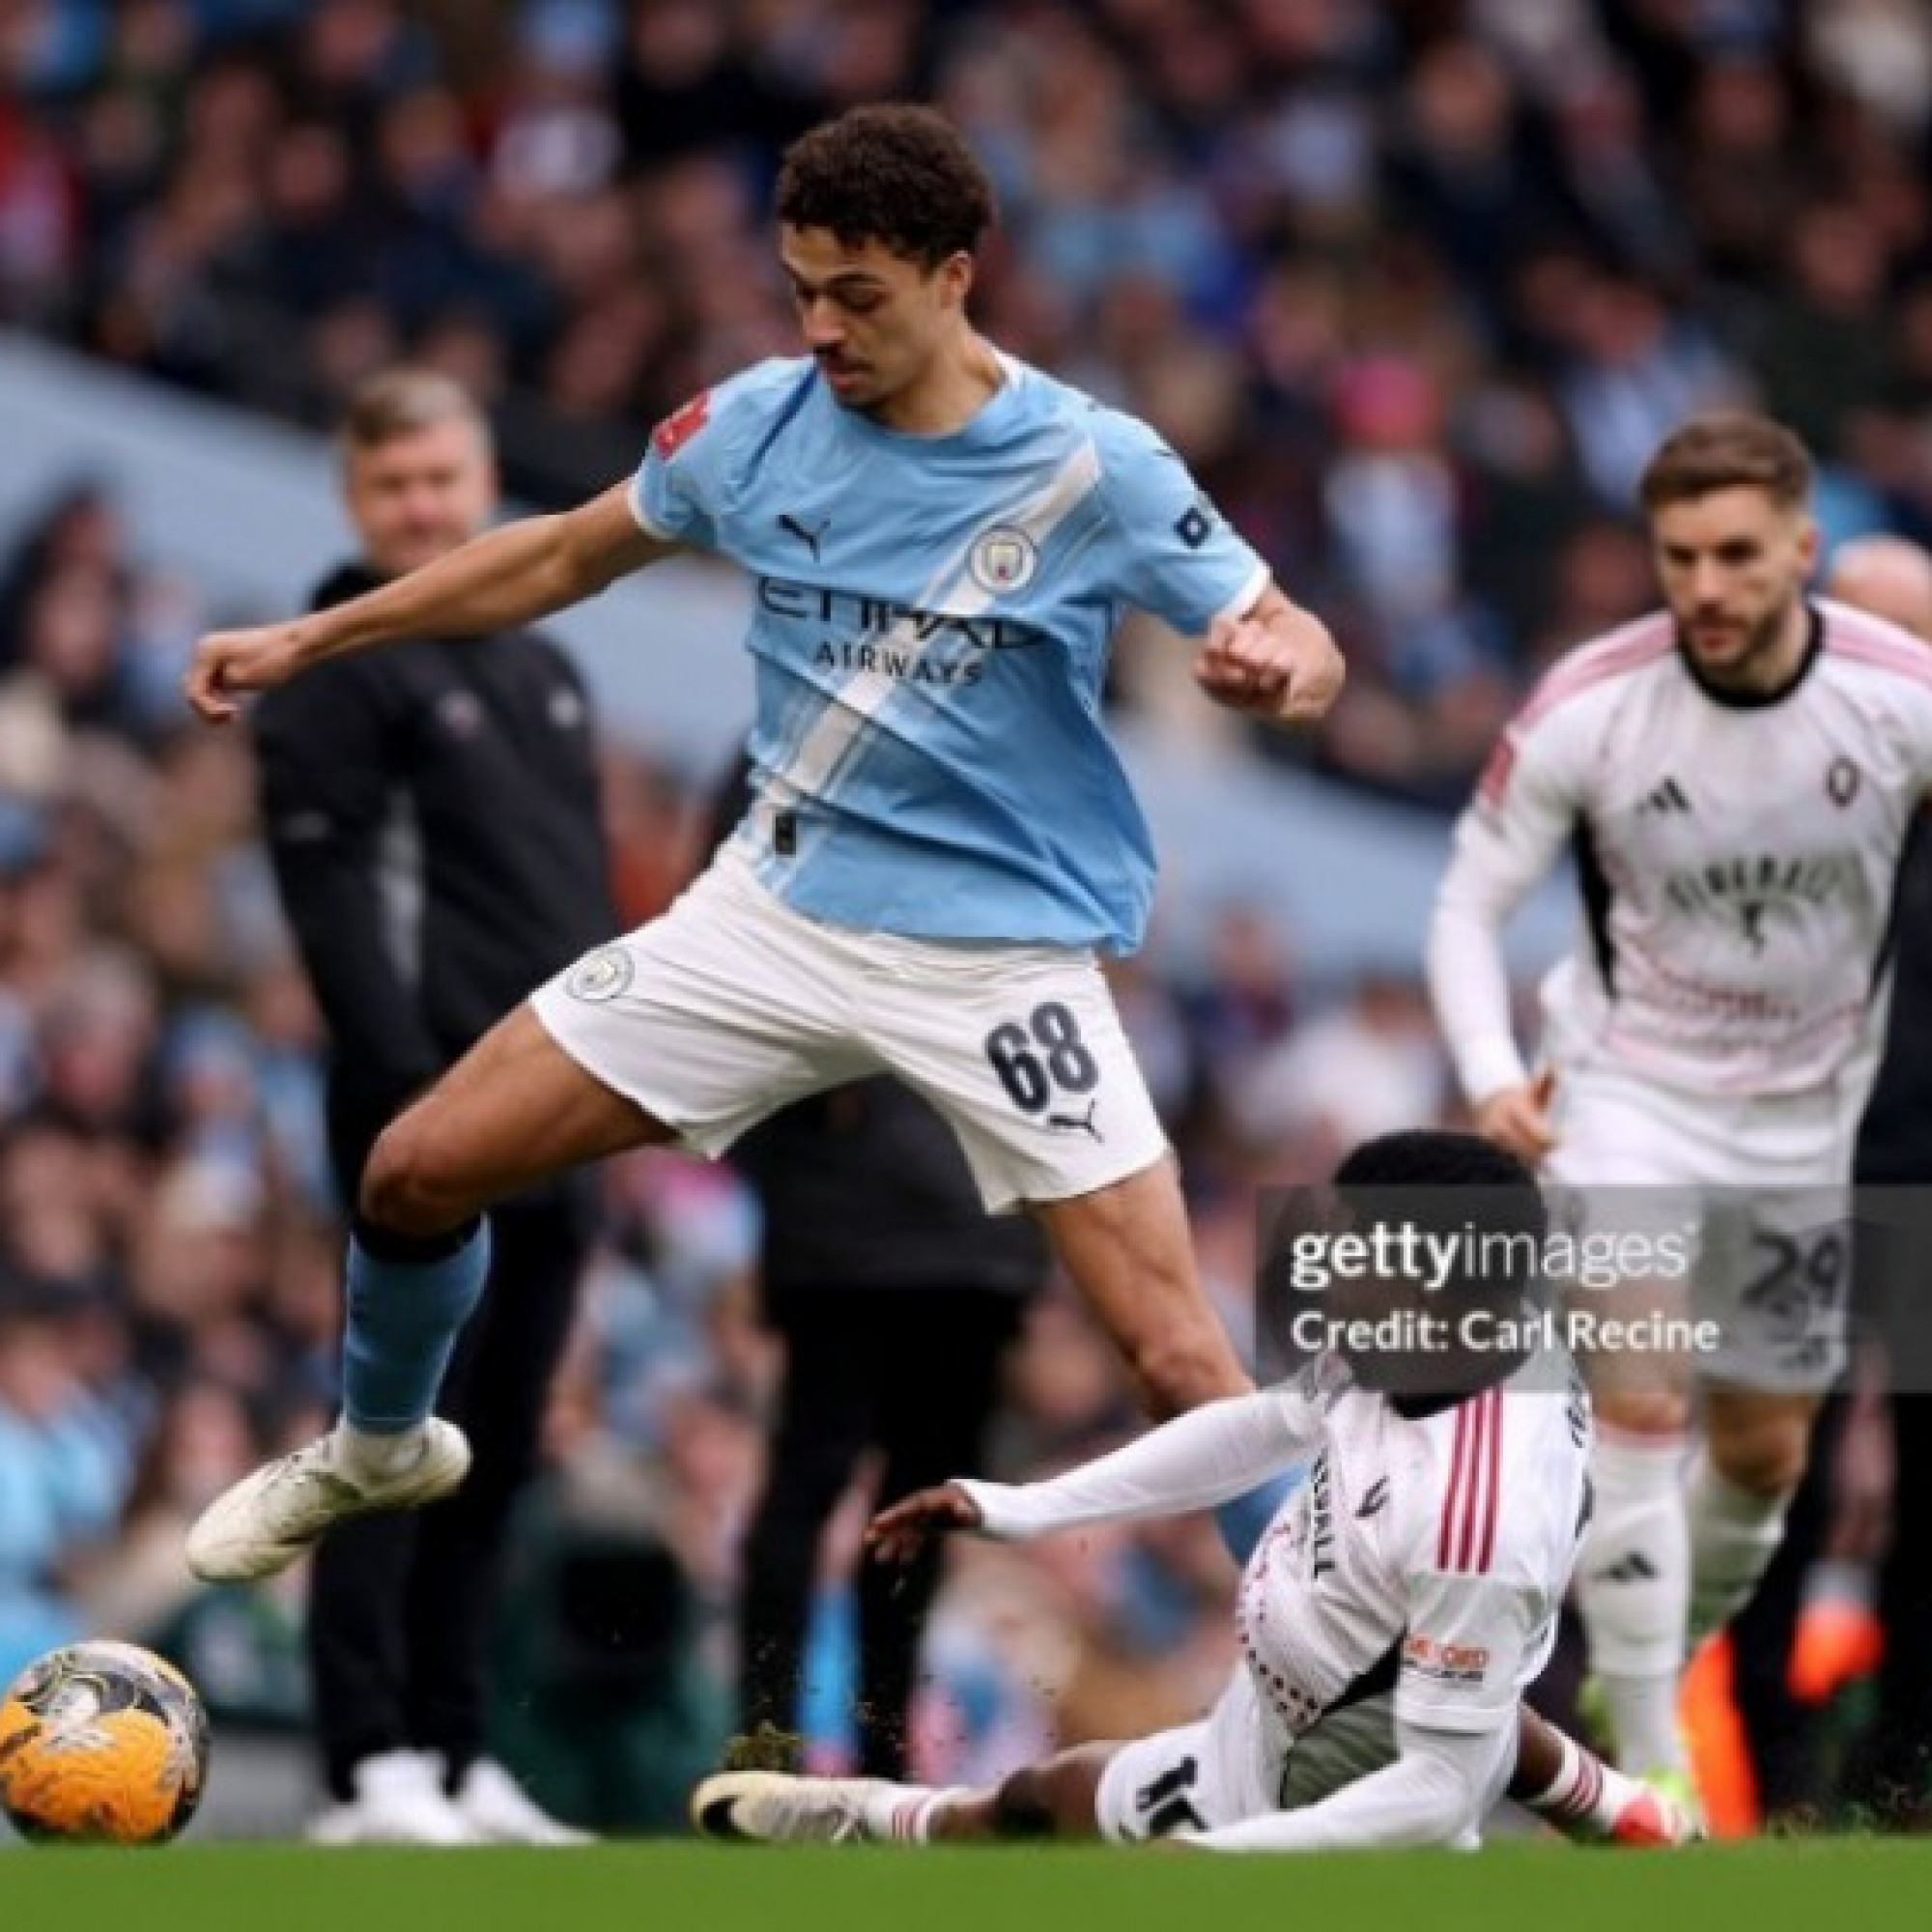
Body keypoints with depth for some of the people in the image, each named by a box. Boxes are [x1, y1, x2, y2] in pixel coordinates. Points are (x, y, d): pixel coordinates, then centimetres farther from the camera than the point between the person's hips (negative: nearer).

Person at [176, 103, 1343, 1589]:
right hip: (777, 911, 4)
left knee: (1180, 1363, -16)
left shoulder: (1093, 470, -15)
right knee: (420, 1170, 4)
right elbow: (565, 556, 14)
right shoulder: (761, 424, -3)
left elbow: (1303, 653, -11)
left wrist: (1282, 662, -36)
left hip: (1002, 954, -4)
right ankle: (377, 1451, 34)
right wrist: (309, 639, 14)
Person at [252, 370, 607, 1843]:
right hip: (426, 1114, -7)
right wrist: (411, 1086, -20)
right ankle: (376, 1764, -10)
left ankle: (460, 1756, 14)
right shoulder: (337, 674, -4)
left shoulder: (546, 674, 21)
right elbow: (328, 893, -12)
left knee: (497, 1453, 9)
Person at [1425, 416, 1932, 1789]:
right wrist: (1492, 1075, -26)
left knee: (1764, 1456, 13)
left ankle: (1661, 1670, 40)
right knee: (1637, 1401, -21)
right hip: (1625, 1092, -3)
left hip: (1804, 1114, 3)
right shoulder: (1586, 709, -20)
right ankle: (1649, 1774, -18)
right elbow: (1472, 903, -10)